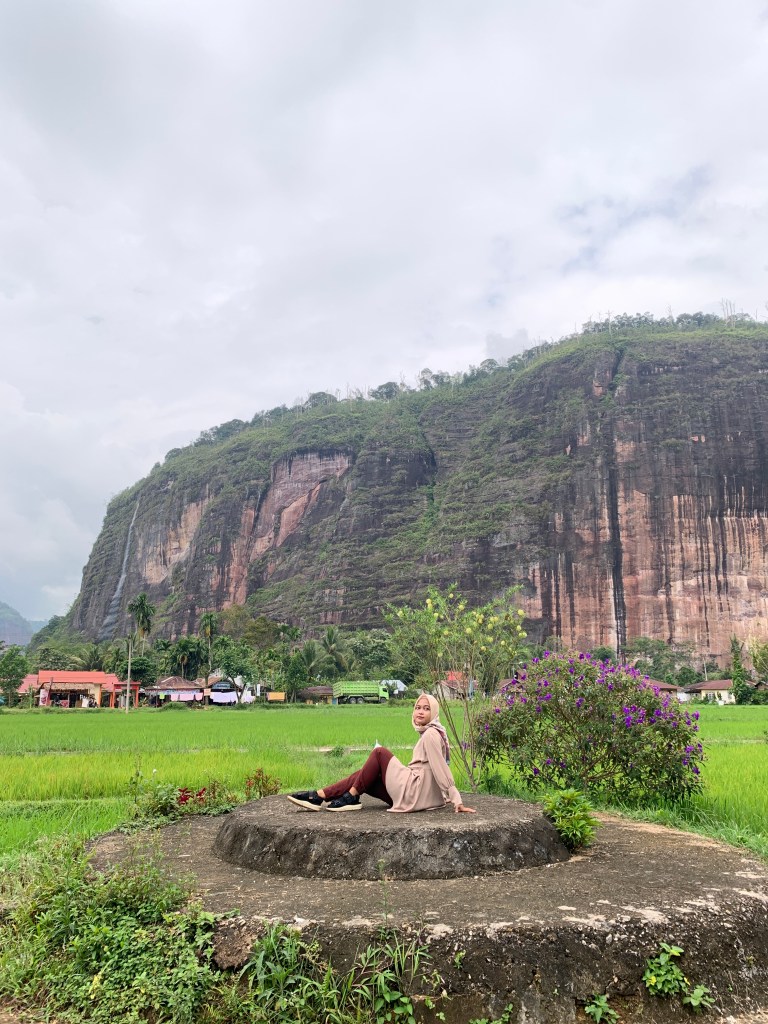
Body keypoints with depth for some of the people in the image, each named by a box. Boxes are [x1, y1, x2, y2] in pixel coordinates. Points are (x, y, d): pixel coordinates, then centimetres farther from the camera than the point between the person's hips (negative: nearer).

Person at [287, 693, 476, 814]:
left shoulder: (430, 734, -12)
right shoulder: (430, 733, 16)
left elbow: (441, 769, -18)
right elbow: (440, 769, 18)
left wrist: (456, 801, -21)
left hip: (412, 793, -10)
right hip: (418, 794, 10)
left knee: (379, 752, -6)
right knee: (364, 776, 7)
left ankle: (351, 797, -3)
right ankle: (318, 797, -1)